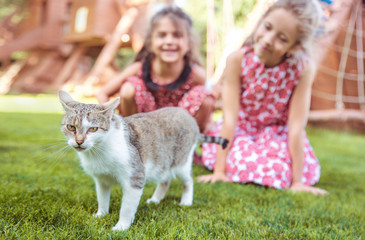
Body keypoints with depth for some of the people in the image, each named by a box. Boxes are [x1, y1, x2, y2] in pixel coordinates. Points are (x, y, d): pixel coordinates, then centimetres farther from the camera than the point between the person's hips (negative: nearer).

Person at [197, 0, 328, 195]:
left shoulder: (303, 69, -25)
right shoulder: (237, 60, -24)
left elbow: (296, 126, -23)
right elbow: (230, 117, -24)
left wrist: (297, 182, -21)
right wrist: (219, 171, -24)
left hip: (277, 133, 0)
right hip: (240, 129, 0)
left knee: (282, 171, -24)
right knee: (240, 164, -26)